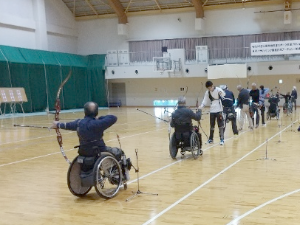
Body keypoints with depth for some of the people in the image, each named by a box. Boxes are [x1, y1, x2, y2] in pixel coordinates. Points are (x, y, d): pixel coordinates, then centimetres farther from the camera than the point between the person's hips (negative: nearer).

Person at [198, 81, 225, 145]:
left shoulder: (218, 90, -10)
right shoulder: (207, 92, 3)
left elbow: (225, 98, -10)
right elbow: (205, 101, 5)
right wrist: (201, 106, -12)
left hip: (219, 110, -4)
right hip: (212, 110, 4)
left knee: (221, 125, -5)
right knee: (212, 125, 12)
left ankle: (222, 139, -1)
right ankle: (211, 139, 23)